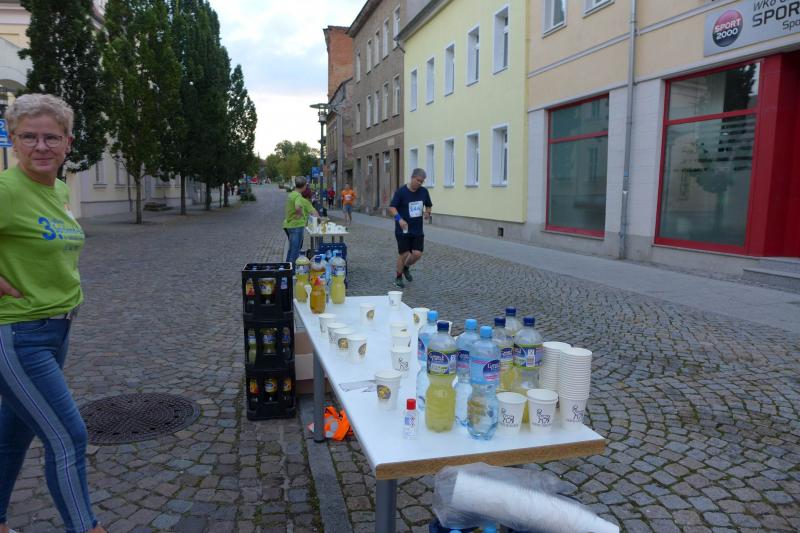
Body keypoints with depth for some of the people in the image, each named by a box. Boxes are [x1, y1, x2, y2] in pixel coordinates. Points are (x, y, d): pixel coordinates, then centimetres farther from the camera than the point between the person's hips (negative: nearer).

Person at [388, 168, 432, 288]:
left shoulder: (424, 191, 3)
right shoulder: (401, 191, -11)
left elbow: (428, 205, 18)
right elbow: (391, 207, -12)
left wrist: (427, 212, -4)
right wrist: (399, 218, -27)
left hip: (418, 230, 4)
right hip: (403, 230, -4)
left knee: (417, 254, -4)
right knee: (404, 254, -2)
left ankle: (406, 267, 27)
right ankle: (398, 276, 20)